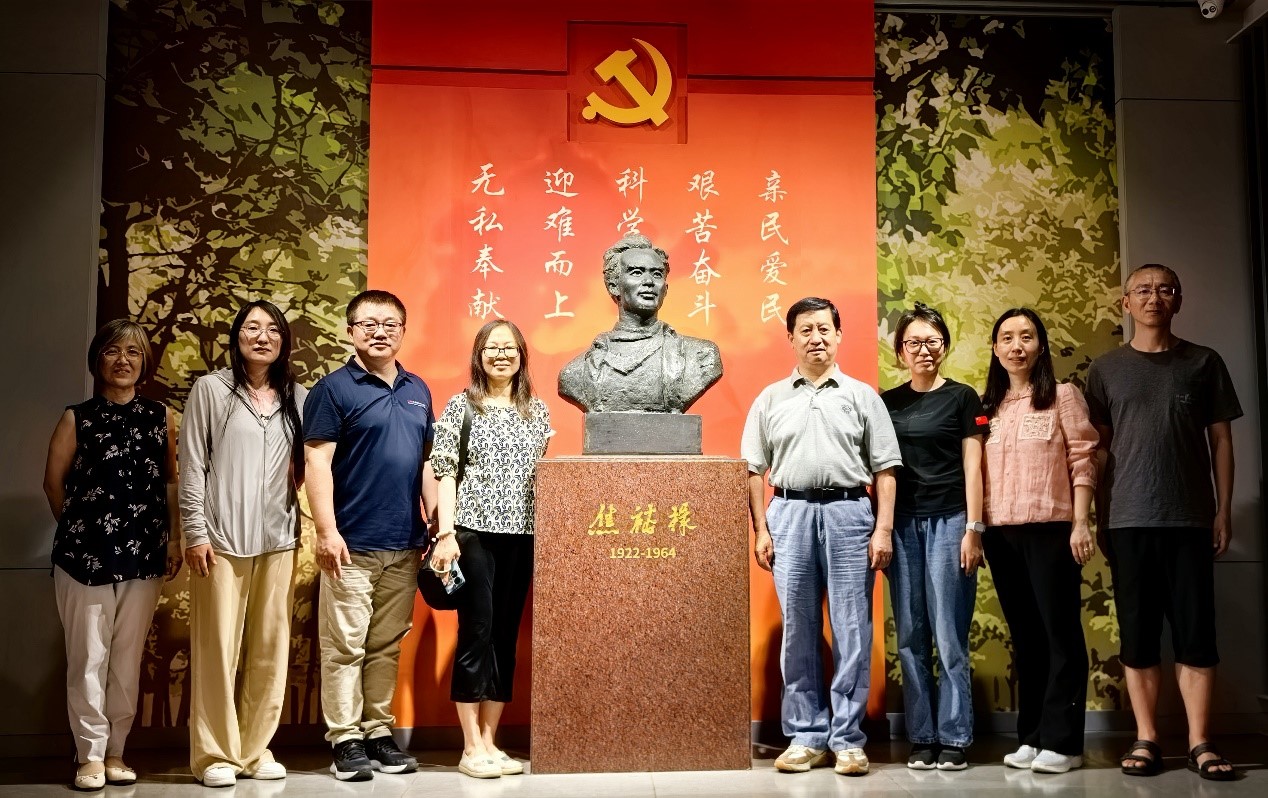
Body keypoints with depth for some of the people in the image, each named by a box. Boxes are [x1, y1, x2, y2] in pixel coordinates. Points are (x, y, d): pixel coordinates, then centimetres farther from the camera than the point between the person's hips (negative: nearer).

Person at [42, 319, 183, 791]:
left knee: (128, 658, 7)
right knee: (88, 657, 1)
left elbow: (172, 482, 7)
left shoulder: (161, 417, 7)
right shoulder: (77, 418, 3)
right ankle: (91, 755, 10)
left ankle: (115, 752, 17)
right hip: (85, 555, -2)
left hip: (144, 555, 2)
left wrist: (174, 539, 0)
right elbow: (54, 481, 7)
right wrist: (79, 527, 10)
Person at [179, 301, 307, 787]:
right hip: (221, 538, -3)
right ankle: (215, 754, 9)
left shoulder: (298, 398, 11)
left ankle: (256, 749, 16)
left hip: (278, 540, 3)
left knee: (270, 647, 5)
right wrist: (195, 533, -7)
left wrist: (308, 527, 5)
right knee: (218, 647, -1)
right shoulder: (211, 389, 2)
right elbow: (192, 466, -1)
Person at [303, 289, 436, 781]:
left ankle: (379, 732, 21)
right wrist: (327, 530, -16)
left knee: (387, 645, 12)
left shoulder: (418, 391, 14)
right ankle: (345, 739, 10)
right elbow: (317, 463, -9)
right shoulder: (334, 389, -3)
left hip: (405, 545, 5)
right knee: (345, 646, 0)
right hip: (352, 544, -5)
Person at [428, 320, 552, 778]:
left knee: (506, 636, 6)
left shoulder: (537, 411, 12)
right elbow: (444, 472, -3)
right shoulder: (461, 406, 2)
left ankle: (489, 742, 14)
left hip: (522, 535, 4)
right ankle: (472, 748, 4)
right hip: (473, 532, -4)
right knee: (476, 633, -4)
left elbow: (545, 475, 14)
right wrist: (445, 534, -11)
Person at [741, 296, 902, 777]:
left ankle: (847, 739, 9)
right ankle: (806, 736, 14)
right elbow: (755, 470, 9)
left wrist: (883, 529, -4)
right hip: (789, 514, 1)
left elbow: (884, 469, 5)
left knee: (851, 631, 0)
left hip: (849, 512, -1)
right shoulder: (770, 399, 11)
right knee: (798, 631, 5)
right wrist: (760, 530, 1)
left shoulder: (862, 396, 8)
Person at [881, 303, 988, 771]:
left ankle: (954, 739, 7)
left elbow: (972, 467, 0)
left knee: (949, 636, -1)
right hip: (901, 524, 3)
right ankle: (921, 738, 13)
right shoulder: (887, 402, 10)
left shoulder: (962, 398, 3)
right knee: (911, 638, 5)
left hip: (947, 521, -3)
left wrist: (973, 530, -7)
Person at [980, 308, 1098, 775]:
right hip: (1000, 533, 4)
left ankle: (1062, 742, 3)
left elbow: (1082, 462, -3)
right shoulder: (987, 406, 14)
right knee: (1024, 635, 9)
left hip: (1050, 529, -4)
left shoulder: (1062, 396, 3)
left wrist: (1081, 523, -10)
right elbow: (978, 472, 12)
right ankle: (1031, 737, 15)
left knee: (1059, 631, -1)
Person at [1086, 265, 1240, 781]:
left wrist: (1223, 511, 2)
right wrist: (1099, 517, 4)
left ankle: (1199, 743, 8)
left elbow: (1221, 441, 8)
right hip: (1129, 521, 0)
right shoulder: (1106, 369, 8)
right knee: (1138, 636, 3)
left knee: (1195, 634, 0)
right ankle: (1146, 739, 10)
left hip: (1190, 519, 0)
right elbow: (1097, 447, 8)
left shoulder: (1203, 363, 8)